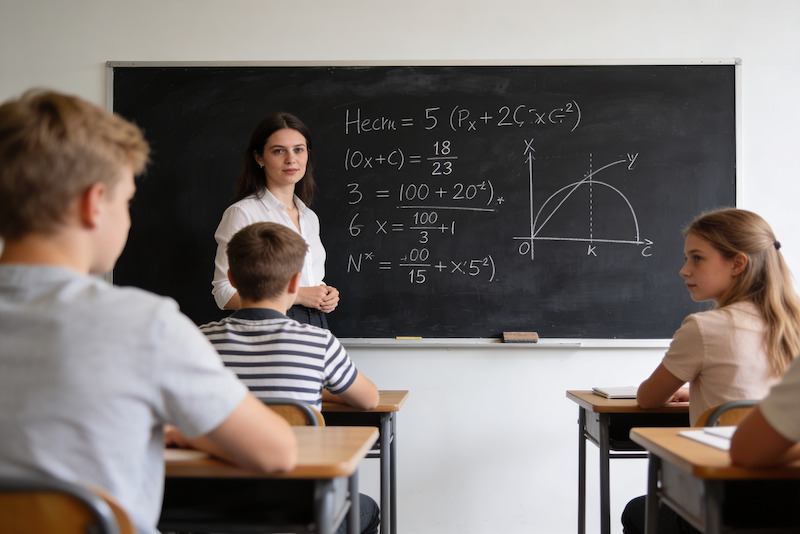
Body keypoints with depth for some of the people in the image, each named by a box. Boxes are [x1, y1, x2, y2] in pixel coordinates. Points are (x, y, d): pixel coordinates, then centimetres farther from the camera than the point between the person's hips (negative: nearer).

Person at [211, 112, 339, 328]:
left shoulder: (310, 217, 16)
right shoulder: (242, 213, -4)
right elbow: (225, 294, -12)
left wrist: (327, 294, 5)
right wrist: (297, 295, -13)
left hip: (317, 325, 6)